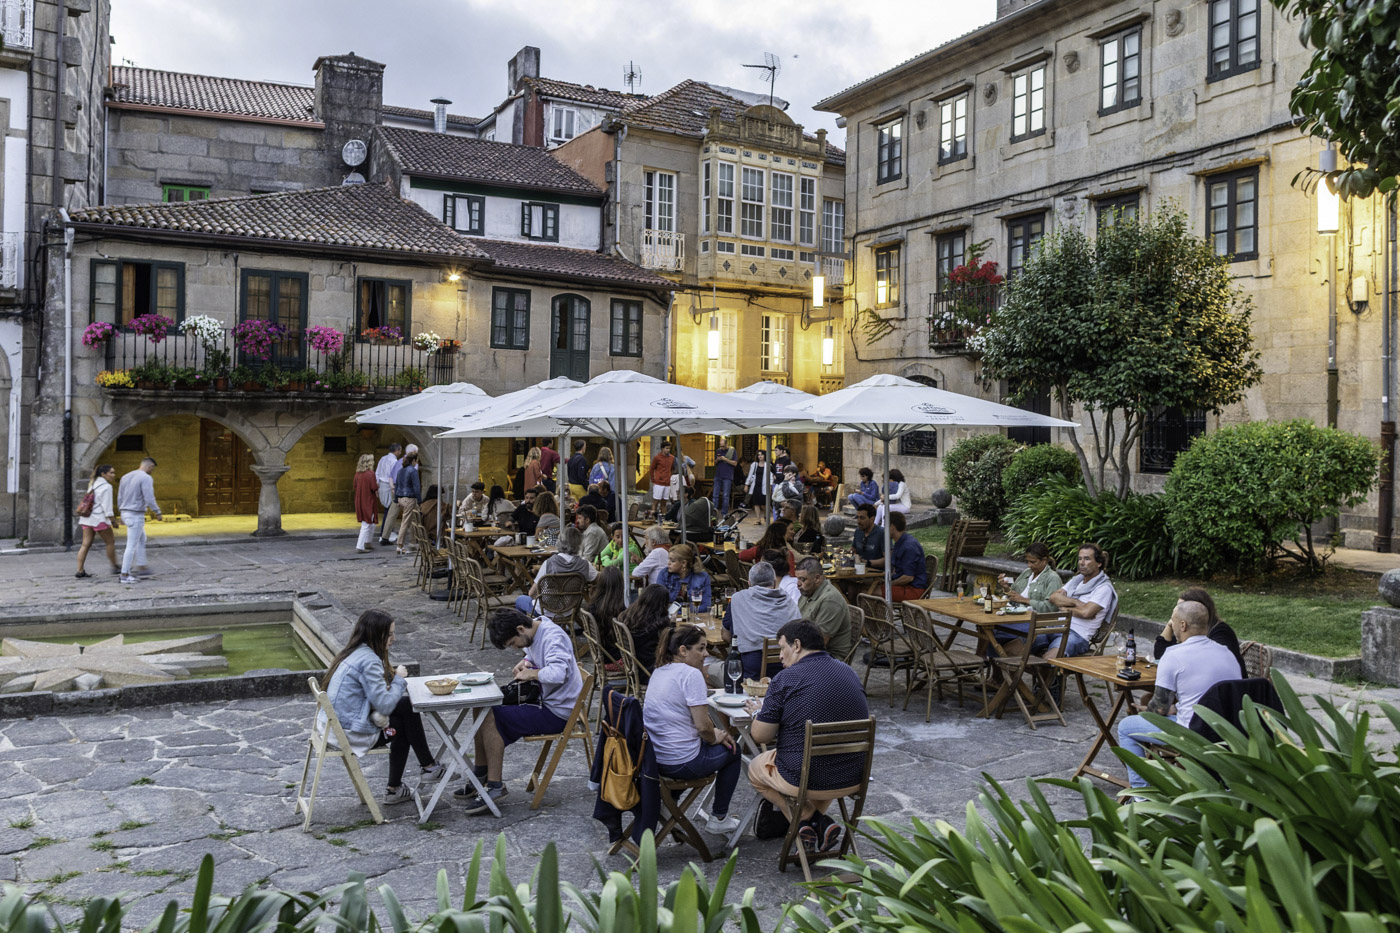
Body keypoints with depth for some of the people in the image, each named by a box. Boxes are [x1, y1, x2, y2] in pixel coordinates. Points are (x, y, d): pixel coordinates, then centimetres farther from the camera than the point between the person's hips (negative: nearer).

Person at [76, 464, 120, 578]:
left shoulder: (93, 484, 17)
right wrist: (113, 521, -11)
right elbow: (107, 506, -16)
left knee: (86, 545, 5)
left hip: (87, 518, 8)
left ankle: (80, 571, 1)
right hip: (99, 518, -8)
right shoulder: (106, 486, -11)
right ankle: (115, 567, 15)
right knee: (110, 542, 7)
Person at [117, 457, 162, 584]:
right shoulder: (146, 478, -16)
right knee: (132, 545, -1)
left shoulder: (126, 477, 10)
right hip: (136, 516, -9)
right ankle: (125, 575, 3)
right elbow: (149, 499, -23)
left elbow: (120, 498, 14)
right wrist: (158, 512, -9)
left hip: (126, 514, 9)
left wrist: (122, 514, 23)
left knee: (142, 539, 22)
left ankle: (141, 567, 21)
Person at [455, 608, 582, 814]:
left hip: (558, 712, -10)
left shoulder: (553, 637, -23)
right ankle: (480, 776, 13)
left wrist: (530, 674, -21)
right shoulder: (533, 634, 6)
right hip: (542, 699, 10)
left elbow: (557, 674, -39)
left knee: (490, 718, -18)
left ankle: (495, 785, -10)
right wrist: (525, 663, 5)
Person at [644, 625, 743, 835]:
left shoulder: (658, 671, 10)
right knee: (732, 750, 19)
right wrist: (715, 738, 0)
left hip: (653, 759, 8)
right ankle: (719, 819, 24)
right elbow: (703, 726, -21)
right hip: (681, 764, -8)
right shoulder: (691, 674, -17)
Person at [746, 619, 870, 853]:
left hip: (805, 780, -5)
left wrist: (758, 713, 13)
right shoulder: (849, 673, 4)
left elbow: (760, 736, -11)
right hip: (853, 779, 5)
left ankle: (806, 818, 8)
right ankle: (818, 818, 17)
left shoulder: (785, 679, -14)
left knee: (756, 768, 25)